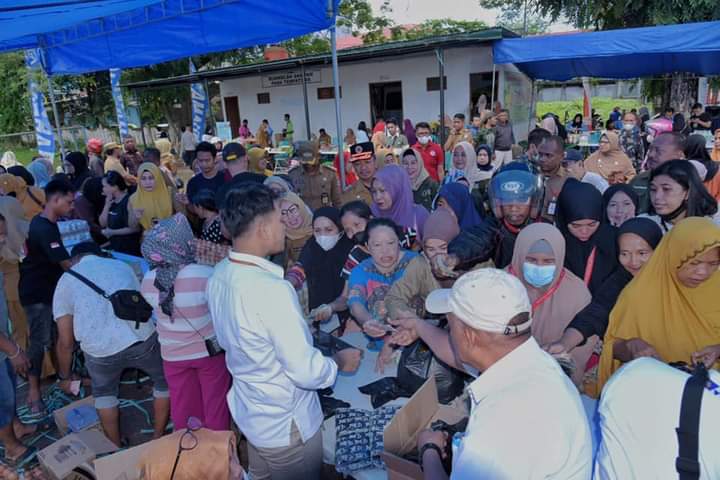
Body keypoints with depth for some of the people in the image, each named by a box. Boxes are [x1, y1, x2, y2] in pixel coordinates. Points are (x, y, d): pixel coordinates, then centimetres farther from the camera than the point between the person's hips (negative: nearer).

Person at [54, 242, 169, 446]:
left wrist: (64, 377, 32)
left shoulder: (66, 280, 16)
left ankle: (117, 448, 37)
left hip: (100, 351, 0)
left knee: (104, 392, 32)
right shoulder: (122, 265, 22)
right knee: (165, 380, 29)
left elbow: (65, 342, 16)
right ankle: (158, 438, 37)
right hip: (142, 339, 1)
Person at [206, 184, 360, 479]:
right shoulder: (272, 289, -35)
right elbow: (307, 372, -29)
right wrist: (341, 362, -10)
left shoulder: (219, 275, -7)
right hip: (285, 424, -7)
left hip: (248, 411, 7)